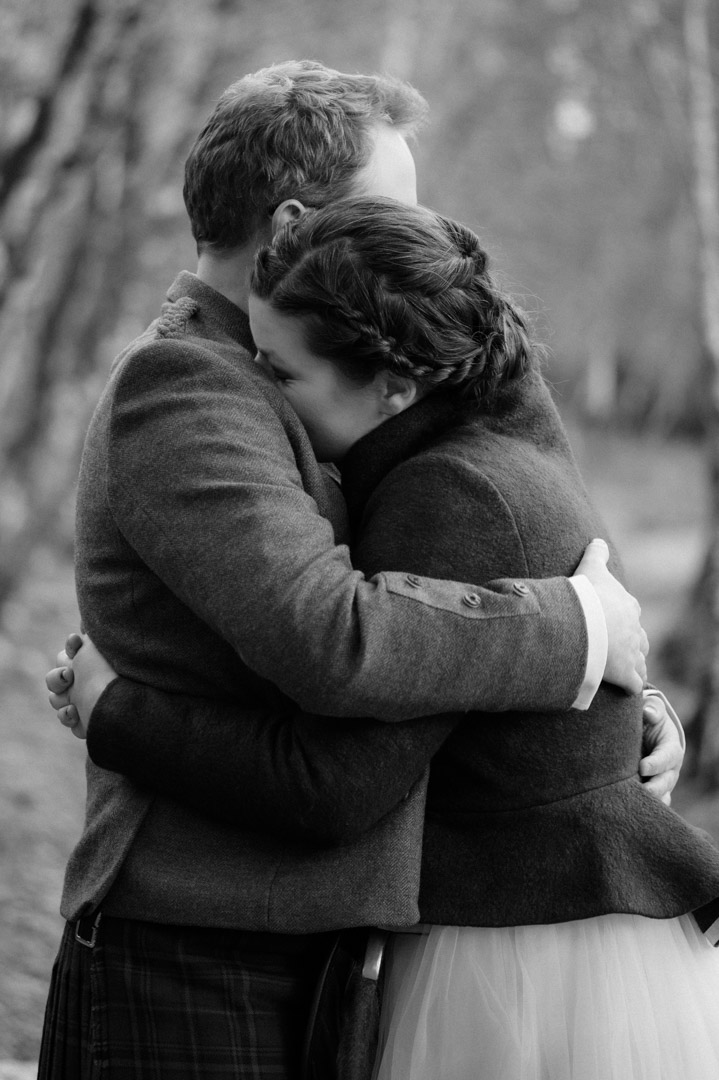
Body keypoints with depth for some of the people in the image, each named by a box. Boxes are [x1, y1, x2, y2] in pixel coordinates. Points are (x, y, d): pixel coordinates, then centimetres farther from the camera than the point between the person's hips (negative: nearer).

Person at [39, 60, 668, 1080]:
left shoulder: (248, 392, 17)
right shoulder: (173, 384, -14)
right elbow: (333, 641, -28)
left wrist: (628, 694, 6)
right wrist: (583, 626, -14)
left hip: (285, 974, 9)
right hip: (188, 987, -9)